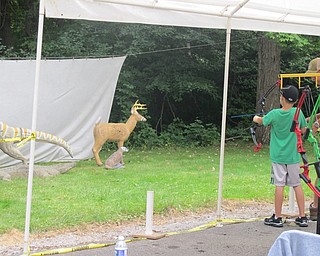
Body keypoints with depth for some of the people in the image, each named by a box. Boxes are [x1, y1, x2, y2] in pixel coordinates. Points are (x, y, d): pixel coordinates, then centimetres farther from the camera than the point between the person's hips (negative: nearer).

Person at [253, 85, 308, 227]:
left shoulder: (275, 114, -10)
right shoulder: (298, 113, -5)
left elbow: (261, 121, 9)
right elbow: (303, 130, 8)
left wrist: (256, 118, 31)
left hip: (278, 156, -2)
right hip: (293, 156, 2)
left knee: (279, 185, 0)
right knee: (297, 185, 9)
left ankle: (277, 218, 6)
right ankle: (302, 217, 12)